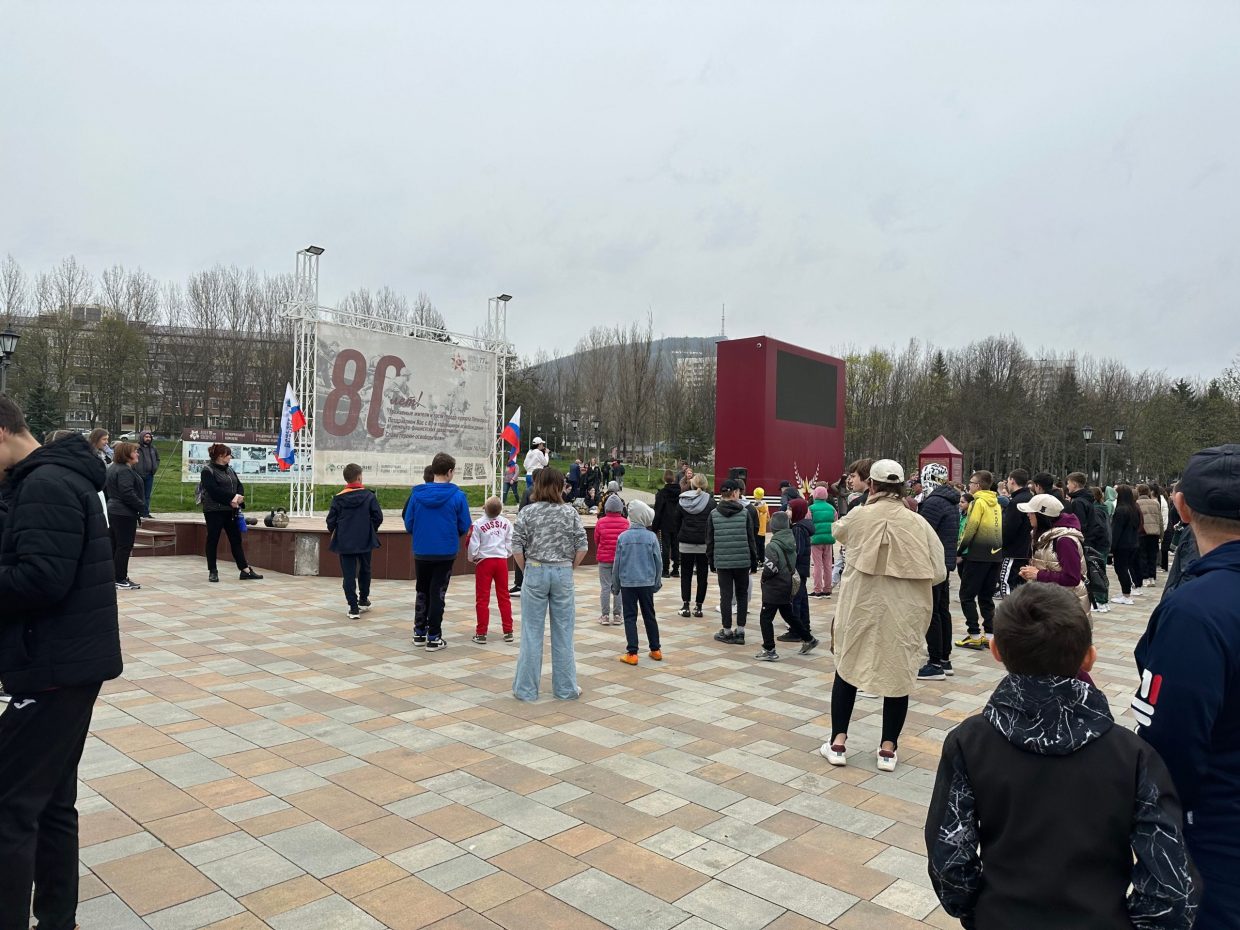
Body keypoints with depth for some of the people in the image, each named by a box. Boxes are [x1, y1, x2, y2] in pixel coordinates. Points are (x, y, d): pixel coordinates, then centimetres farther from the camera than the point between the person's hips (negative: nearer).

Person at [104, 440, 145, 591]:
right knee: (124, 546, -4)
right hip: (125, 514, -10)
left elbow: (105, 489, 21)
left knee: (114, 545, 14)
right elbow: (127, 493, -24)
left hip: (113, 510, 10)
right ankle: (120, 580, -1)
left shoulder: (111, 468, 15)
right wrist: (142, 506, -16)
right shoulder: (125, 471, -17)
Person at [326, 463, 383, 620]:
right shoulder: (369, 495, -7)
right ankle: (363, 601, 33)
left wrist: (333, 532, 18)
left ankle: (353, 608, -2)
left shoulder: (338, 498, -5)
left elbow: (331, 521, -4)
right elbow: (378, 517, -8)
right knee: (364, 571, 21)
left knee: (348, 575, 2)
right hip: (365, 541, 1)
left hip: (345, 542, -1)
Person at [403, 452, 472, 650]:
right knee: (437, 593, 8)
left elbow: (408, 524, -1)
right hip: (445, 552, -2)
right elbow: (464, 527, -6)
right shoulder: (457, 496, -12)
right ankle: (434, 637, 11)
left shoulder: (416, 493, -6)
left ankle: (419, 632, 26)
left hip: (421, 552, 3)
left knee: (422, 592, 19)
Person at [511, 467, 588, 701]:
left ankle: (526, 689, 14)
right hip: (563, 574, 1)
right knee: (563, 633, 9)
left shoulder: (527, 513, -3)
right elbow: (582, 546, -3)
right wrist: (569, 568, 8)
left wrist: (526, 570, 7)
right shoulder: (570, 512, -1)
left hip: (535, 573, 0)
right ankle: (566, 688, 19)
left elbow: (517, 548, -6)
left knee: (532, 633, 7)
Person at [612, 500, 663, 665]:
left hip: (627, 583, -1)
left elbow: (617, 563, -1)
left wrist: (615, 585, 10)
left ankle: (632, 653, 0)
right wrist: (657, 582, 13)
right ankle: (655, 649, 22)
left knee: (630, 617, 4)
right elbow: (658, 562, -1)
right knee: (649, 616, 14)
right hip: (647, 582, 1)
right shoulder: (651, 537, -6)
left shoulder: (623, 537, -6)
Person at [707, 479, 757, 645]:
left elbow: (710, 540, 4)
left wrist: (711, 562, 13)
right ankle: (740, 632, 11)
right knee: (742, 595, 11)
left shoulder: (713, 514, 0)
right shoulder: (744, 512, -2)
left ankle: (727, 631, 11)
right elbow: (751, 539, 0)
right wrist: (754, 561, 8)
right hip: (743, 561, 0)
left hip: (722, 562, 0)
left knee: (726, 596, 6)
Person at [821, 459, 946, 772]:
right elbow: (938, 573, -5)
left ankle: (838, 743, 16)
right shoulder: (918, 524, -7)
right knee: (898, 673, 12)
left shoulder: (858, 516, -8)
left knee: (848, 667, 13)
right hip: (903, 612, 0)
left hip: (860, 608, 0)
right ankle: (888, 748, 18)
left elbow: (839, 533, 16)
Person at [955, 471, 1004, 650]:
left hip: (978, 554, -7)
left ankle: (975, 635, -4)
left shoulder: (978, 502, -9)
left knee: (967, 595, 0)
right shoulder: (996, 503, 13)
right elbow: (999, 529, 15)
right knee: (986, 596, 14)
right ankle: (989, 634, 13)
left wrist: (959, 551, -8)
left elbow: (970, 529, -15)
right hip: (995, 554, 7)